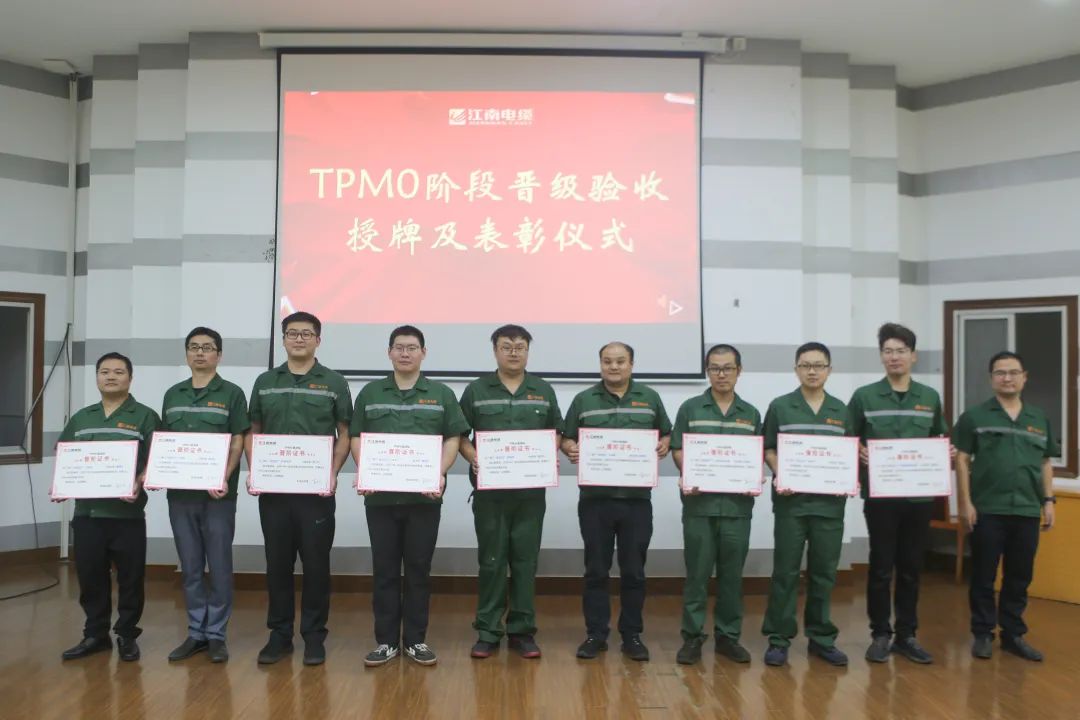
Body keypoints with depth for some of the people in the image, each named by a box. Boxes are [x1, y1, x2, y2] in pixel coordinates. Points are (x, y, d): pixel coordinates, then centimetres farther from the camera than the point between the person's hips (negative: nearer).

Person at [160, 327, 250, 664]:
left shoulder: (232, 393, -1)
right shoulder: (173, 395, 12)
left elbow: (238, 443, -5)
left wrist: (224, 478, -18)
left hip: (217, 493, -4)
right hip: (180, 492, 4)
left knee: (219, 566, 3)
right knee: (190, 567, 11)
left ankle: (216, 634, 13)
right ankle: (196, 632, 22)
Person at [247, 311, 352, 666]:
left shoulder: (334, 383, 2)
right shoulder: (265, 382, 10)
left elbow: (344, 434, 2)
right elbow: (253, 432, 13)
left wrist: (333, 472, -11)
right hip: (273, 487, 2)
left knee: (316, 563, 3)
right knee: (277, 562, 9)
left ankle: (314, 635, 15)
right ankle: (280, 633, 21)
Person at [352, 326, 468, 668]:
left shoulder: (442, 394, 5)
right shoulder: (370, 393, 9)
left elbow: (453, 439, 3)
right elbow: (356, 437, 8)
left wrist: (440, 474, -12)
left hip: (424, 495, -1)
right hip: (380, 495, 1)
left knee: (419, 569, 6)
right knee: (384, 569, 6)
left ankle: (416, 639, 17)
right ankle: (386, 640, 17)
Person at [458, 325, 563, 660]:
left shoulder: (544, 391, 9)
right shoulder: (476, 390, 4)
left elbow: (556, 432, 12)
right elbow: (459, 434, 5)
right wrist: (472, 457, -12)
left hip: (531, 490, 1)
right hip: (489, 489, -1)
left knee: (525, 560, 6)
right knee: (491, 560, 5)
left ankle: (522, 630, 17)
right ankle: (487, 631, 15)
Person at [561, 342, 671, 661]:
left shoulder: (650, 398, 8)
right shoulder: (583, 400, 6)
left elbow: (666, 433, 15)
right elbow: (567, 438, 8)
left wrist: (664, 445, -7)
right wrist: (570, 449, -13)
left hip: (637, 498, 0)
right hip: (595, 497, 0)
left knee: (634, 570, 7)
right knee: (596, 570, 6)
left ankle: (632, 635, 20)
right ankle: (595, 634, 18)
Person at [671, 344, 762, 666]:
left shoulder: (751, 414, 11)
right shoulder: (690, 408, 4)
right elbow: (678, 449, 1)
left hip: (738, 504, 2)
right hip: (699, 502, -2)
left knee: (732, 573, 9)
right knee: (697, 572, 2)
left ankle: (728, 635, 20)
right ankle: (692, 636, 12)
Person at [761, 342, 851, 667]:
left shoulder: (841, 410, 9)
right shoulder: (780, 406, 2)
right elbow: (769, 449, 4)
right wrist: (779, 477, -13)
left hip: (830, 502, 2)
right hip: (790, 500, -2)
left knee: (824, 572, 9)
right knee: (785, 571, 2)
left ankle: (821, 637, 22)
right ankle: (779, 639, 11)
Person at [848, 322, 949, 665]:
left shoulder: (930, 398, 8)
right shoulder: (864, 396, -1)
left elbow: (939, 441, 16)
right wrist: (859, 454, -18)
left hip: (919, 495, 3)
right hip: (880, 495, -3)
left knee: (911, 568, 10)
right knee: (881, 568, 4)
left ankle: (907, 635, 22)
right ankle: (880, 634, 16)